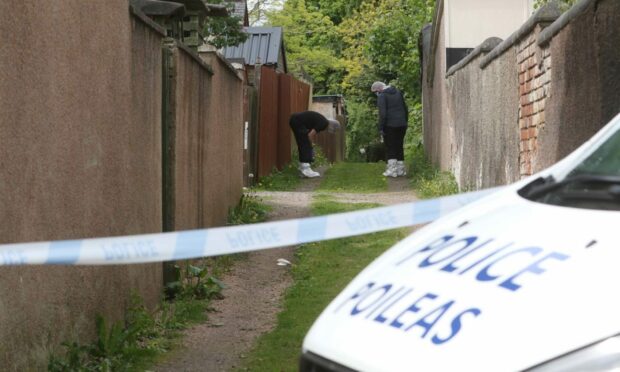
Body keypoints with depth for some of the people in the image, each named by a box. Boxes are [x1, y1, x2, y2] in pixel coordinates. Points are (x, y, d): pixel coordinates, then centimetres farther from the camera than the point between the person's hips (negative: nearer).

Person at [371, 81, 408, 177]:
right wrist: (405, 122, 19)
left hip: (390, 126, -6)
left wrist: (381, 128, -14)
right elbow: (405, 109, 13)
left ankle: (392, 169, -5)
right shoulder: (398, 92, 11)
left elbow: (383, 114, -18)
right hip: (402, 124, 6)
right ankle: (401, 169, 15)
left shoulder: (382, 96, -11)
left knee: (390, 148, 1)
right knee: (399, 147, 13)